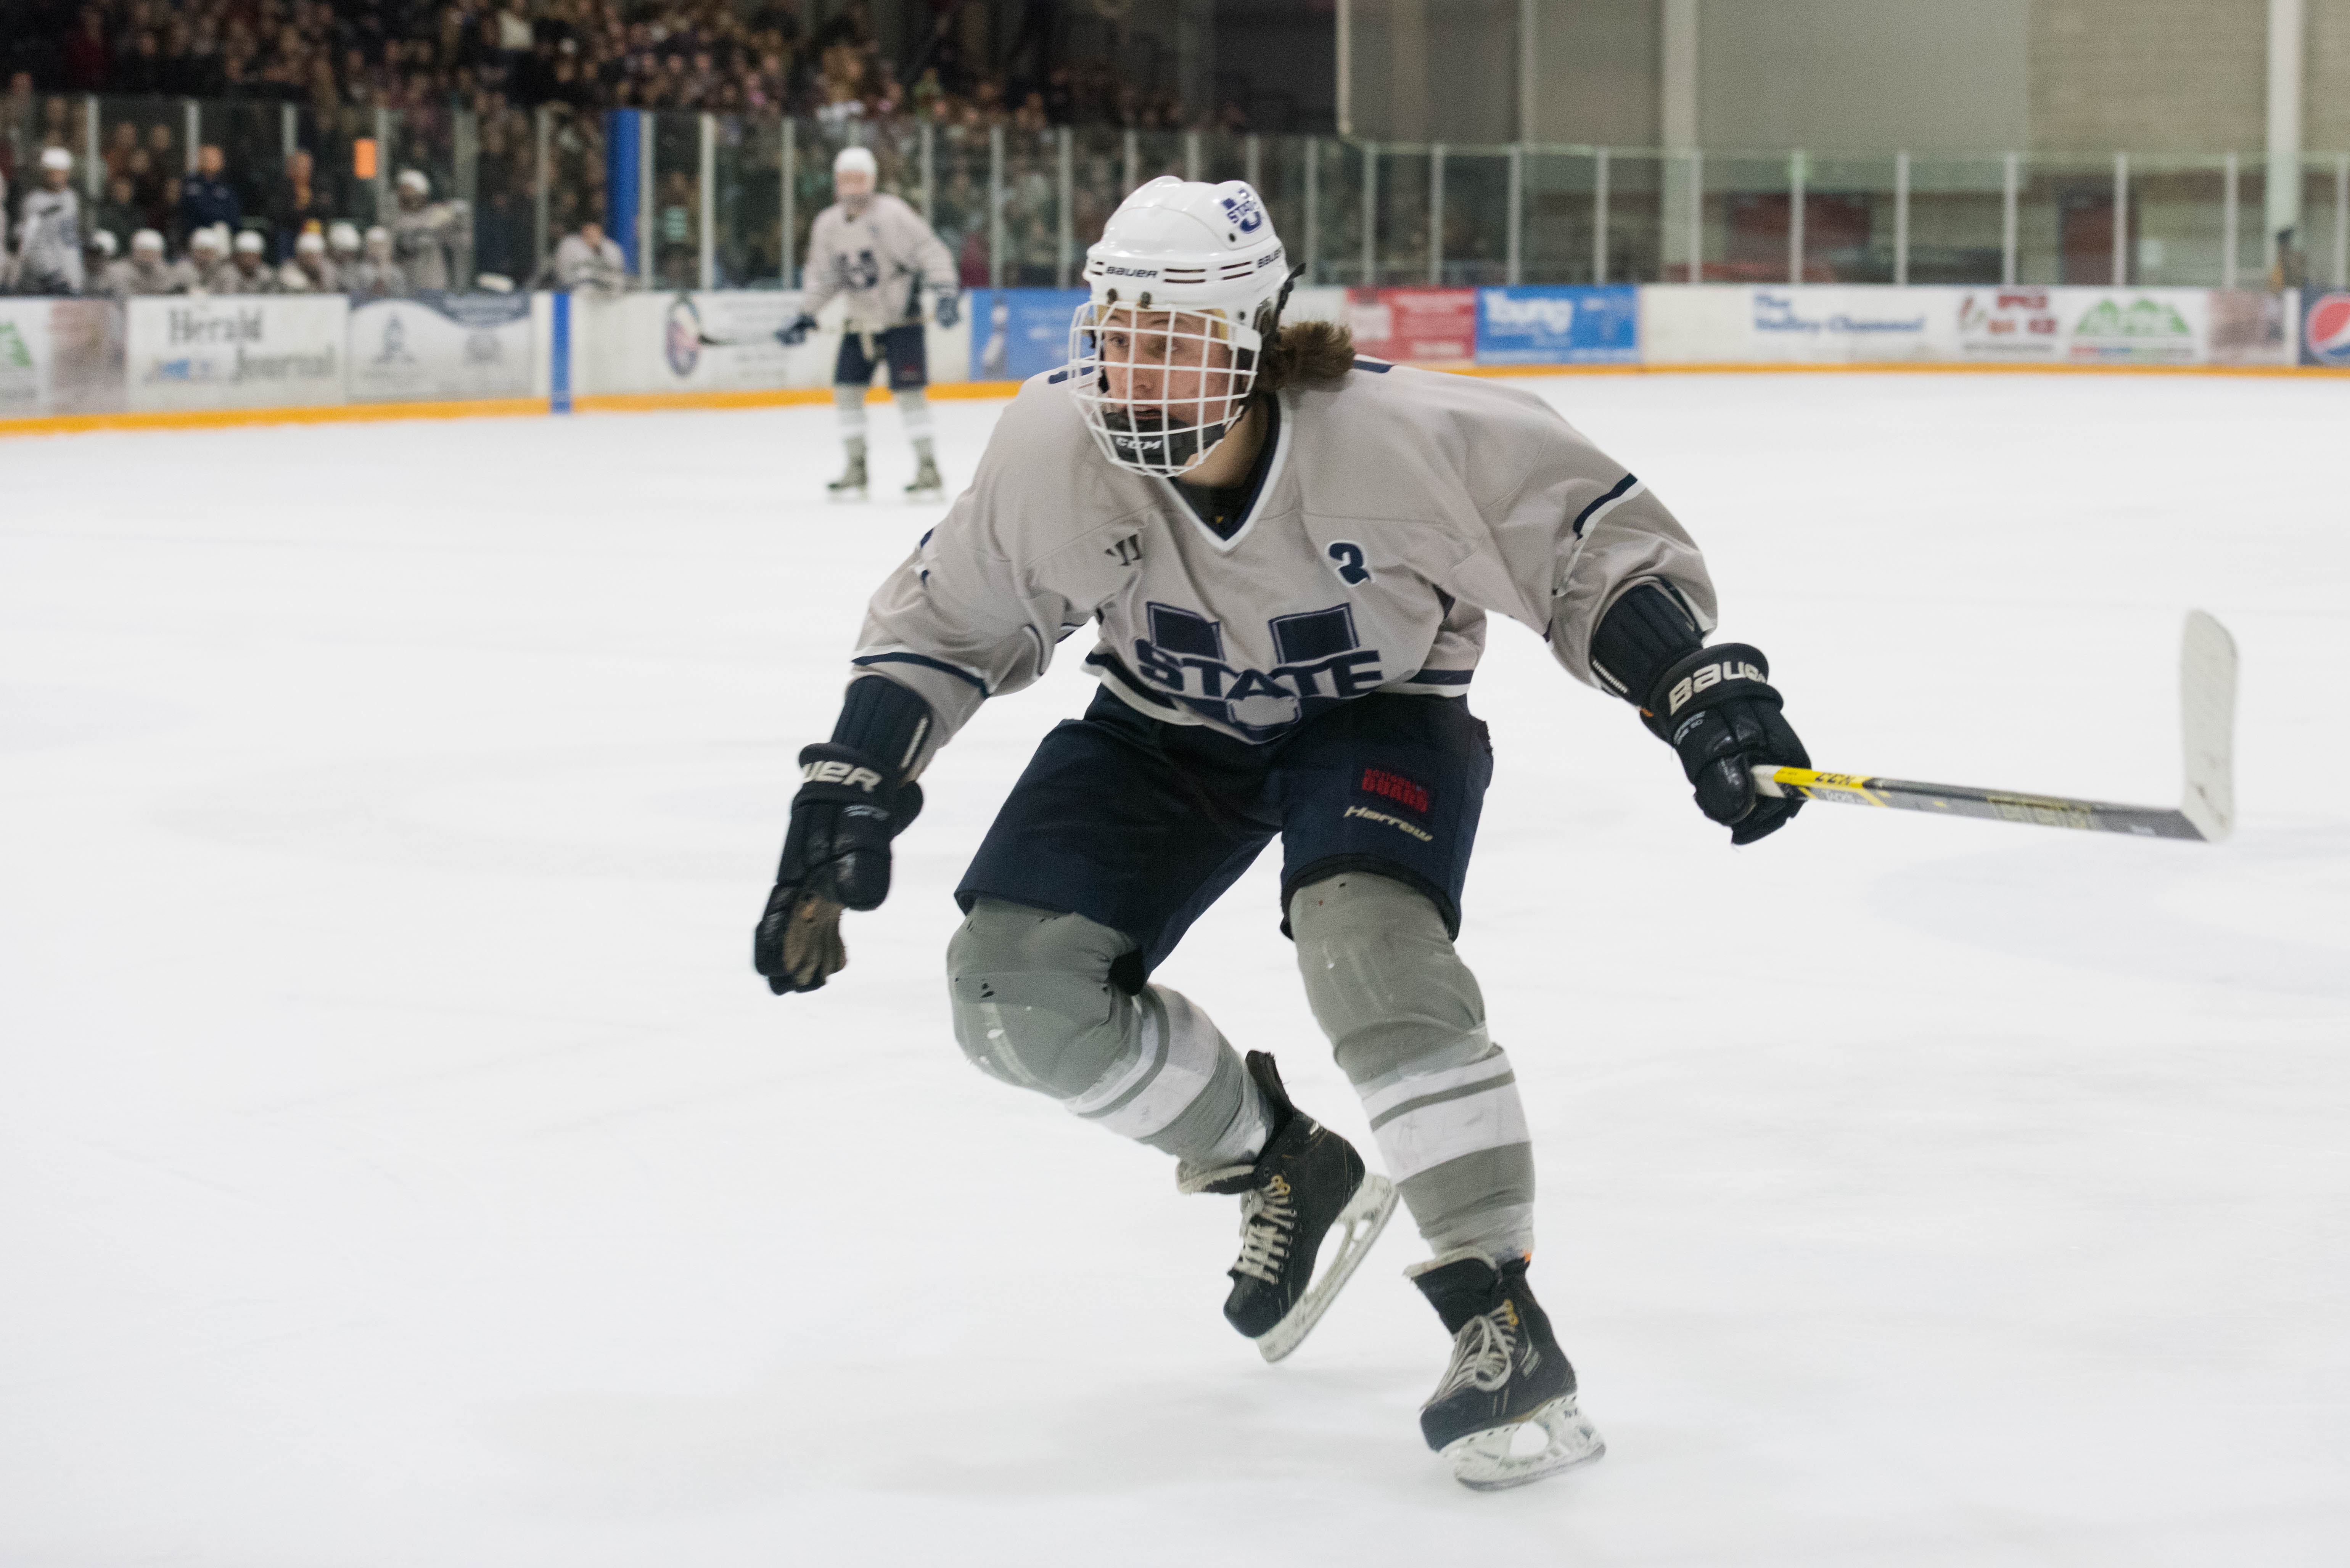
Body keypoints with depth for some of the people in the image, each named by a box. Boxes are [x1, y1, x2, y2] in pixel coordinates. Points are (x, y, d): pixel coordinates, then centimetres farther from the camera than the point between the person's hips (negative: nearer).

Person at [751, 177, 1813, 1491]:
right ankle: (1282, 1170, 12)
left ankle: (1501, 1319, -26)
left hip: (1376, 709, -4)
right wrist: (849, 798, -13)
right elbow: (946, 622, -7)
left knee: (1367, 939, -34)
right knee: (1017, 987, -13)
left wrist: (1697, 685, -29)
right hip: (1169, 722, 4)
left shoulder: (1396, 434, -32)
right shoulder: (1056, 447, -23)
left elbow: (1594, 537, -20)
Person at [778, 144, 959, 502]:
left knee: (908, 389, -11)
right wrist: (804, 318, 4)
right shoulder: (827, 225, 2)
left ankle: (929, 469, -3)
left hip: (901, 317, -6)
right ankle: (856, 469, 9)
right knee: (846, 388, -1)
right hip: (860, 321, 6)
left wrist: (946, 293, -29)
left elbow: (931, 253, -19)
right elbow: (824, 277, 11)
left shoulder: (891, 214, -17)